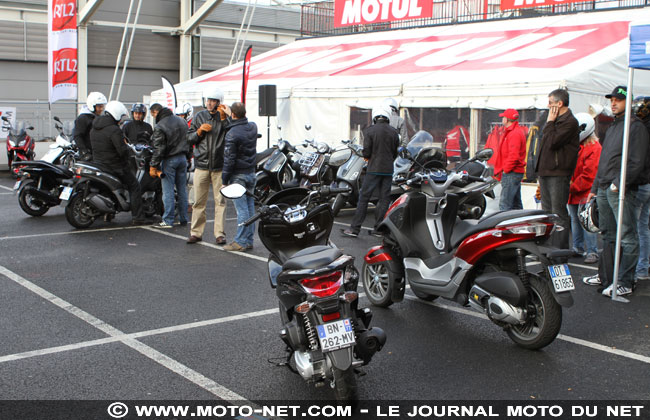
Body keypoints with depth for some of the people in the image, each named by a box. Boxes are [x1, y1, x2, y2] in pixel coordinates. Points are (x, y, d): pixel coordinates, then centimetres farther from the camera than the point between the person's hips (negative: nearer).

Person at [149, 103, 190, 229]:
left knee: (168, 191, -3)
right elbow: (189, 140, 15)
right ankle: (183, 219, 15)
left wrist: (153, 166, -11)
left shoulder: (160, 127, -13)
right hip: (183, 158, 7)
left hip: (169, 160, -7)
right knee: (182, 190, 11)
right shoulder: (182, 121, 10)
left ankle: (168, 221, -2)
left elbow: (159, 149, -16)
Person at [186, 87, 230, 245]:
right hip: (201, 164, 2)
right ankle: (196, 232, 13)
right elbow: (189, 138, 11)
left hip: (219, 166, -2)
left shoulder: (224, 116, 1)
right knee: (199, 201, 5)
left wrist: (224, 118, -18)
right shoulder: (199, 117, 11)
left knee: (220, 201, 2)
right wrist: (199, 131, -6)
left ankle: (220, 233, 8)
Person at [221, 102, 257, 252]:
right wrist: (227, 119, 27)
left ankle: (241, 241, -1)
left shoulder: (232, 133, -17)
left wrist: (225, 180, -8)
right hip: (251, 172, 7)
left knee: (241, 209, -5)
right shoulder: (253, 127, 3)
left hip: (238, 175, -7)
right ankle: (249, 240, 17)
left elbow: (229, 159, -16)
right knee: (250, 206, 10)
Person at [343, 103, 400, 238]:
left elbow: (366, 152, -10)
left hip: (374, 169, -3)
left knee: (364, 198, -1)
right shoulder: (394, 132, 5)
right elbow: (395, 153, 10)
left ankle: (354, 228, -2)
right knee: (384, 199, 8)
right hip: (388, 170, 3)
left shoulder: (369, 130, -7)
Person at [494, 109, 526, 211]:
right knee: (516, 204, 15)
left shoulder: (514, 134, -14)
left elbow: (514, 155, -22)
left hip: (511, 174, -11)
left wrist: (505, 169, -15)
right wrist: (502, 170, 17)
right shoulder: (517, 131, 20)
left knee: (504, 204, -14)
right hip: (516, 173, 11)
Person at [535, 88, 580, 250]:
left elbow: (552, 142, -21)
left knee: (559, 214, -8)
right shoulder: (556, 120, 19)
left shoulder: (570, 122, -11)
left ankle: (561, 250, -6)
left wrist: (550, 123, -10)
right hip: (546, 172, 10)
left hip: (558, 174, -10)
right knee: (547, 212, 13)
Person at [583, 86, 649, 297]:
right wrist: (595, 188, 22)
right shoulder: (612, 126, 22)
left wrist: (619, 184, -20)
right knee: (608, 235, 15)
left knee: (627, 238, -6)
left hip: (622, 191, -9)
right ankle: (605, 276, 24)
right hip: (604, 190, 9)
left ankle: (625, 282, -5)